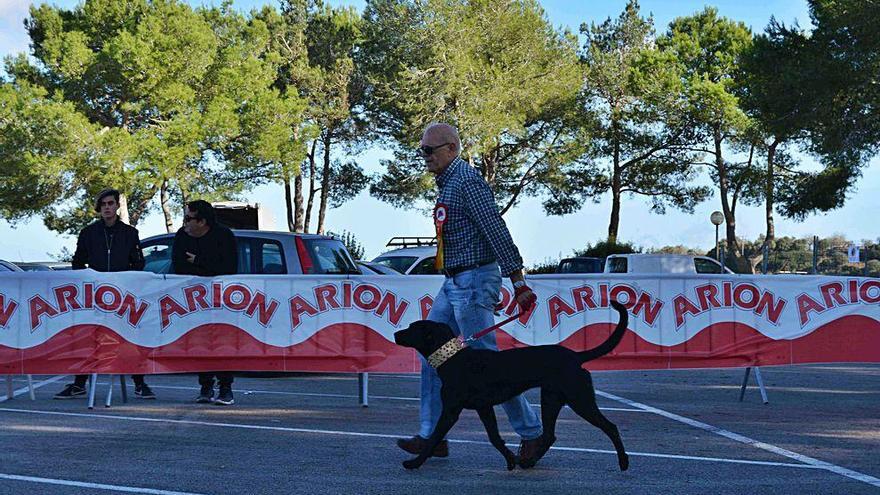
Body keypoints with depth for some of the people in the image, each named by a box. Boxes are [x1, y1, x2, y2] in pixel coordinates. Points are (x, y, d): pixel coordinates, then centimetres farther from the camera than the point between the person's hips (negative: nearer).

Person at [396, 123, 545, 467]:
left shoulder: (466, 181, -15)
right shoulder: (447, 183, 17)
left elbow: (497, 232, -20)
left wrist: (518, 283, -23)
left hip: (473, 280, -10)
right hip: (454, 283, 10)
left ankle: (531, 433, 3)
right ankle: (432, 436, 11)